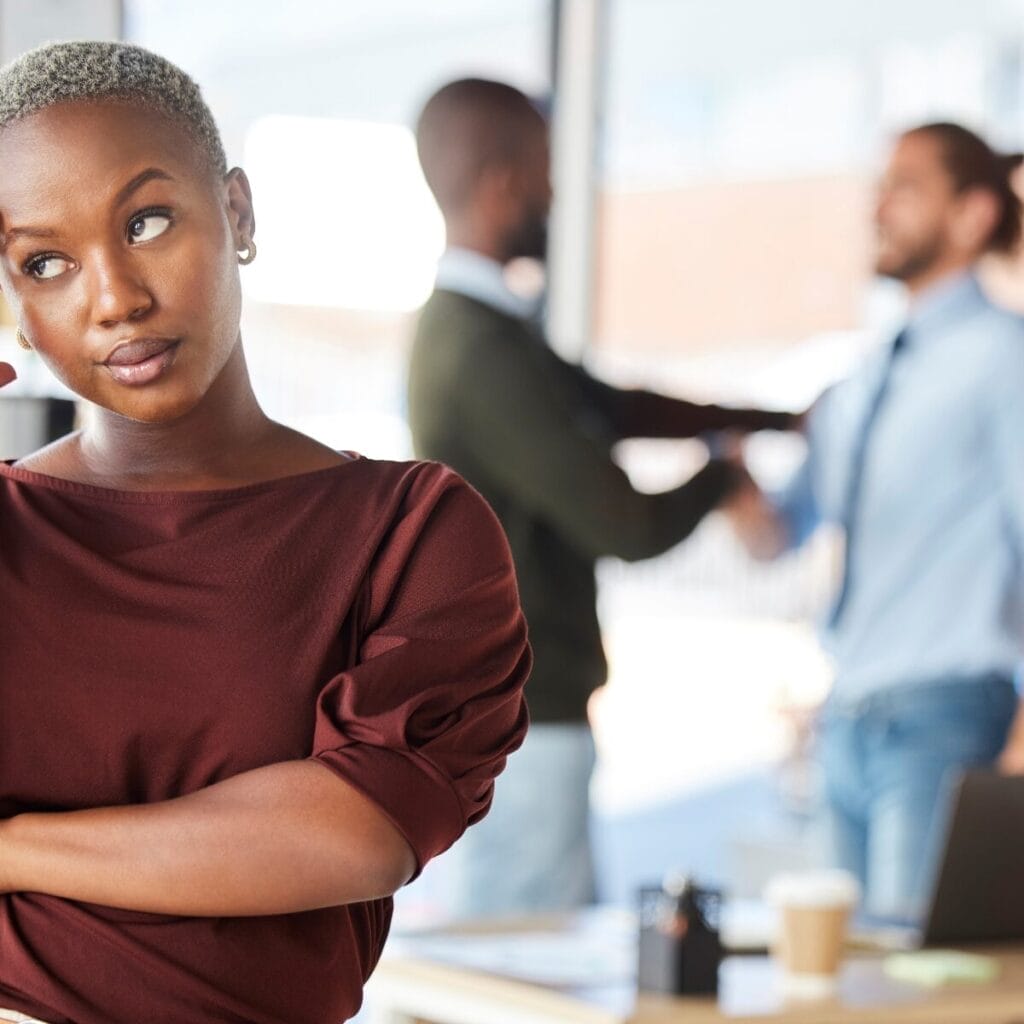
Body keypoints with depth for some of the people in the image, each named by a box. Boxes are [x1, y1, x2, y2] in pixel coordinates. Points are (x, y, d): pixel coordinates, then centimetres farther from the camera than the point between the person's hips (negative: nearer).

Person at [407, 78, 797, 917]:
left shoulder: (462, 325, 10)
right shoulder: (486, 353, -21)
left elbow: (612, 407, 23)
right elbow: (630, 528, -19)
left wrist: (774, 418, 19)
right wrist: (724, 474, 1)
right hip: (520, 721, -10)